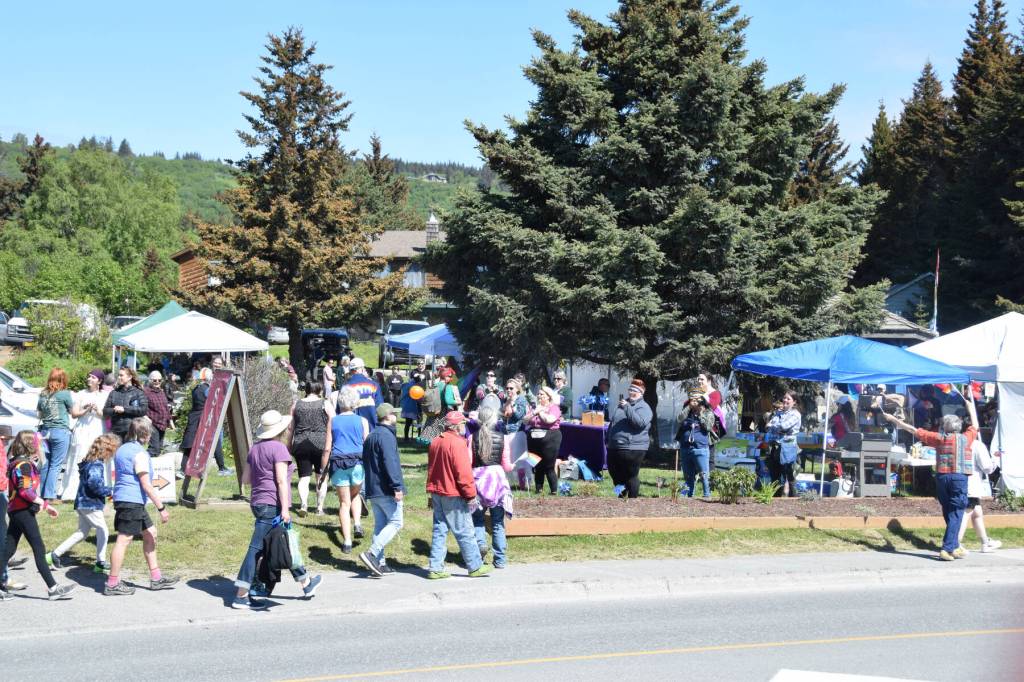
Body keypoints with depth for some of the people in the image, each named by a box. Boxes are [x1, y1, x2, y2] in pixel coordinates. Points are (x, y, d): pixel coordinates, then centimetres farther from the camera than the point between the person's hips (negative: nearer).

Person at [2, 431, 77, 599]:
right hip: (23, 511, -10)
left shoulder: (22, 463, 17)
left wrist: (46, 505, 21)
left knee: (8, 550, 10)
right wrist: (40, 501, -10)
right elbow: (25, 490, -23)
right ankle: (53, 589, -6)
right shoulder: (24, 464, -14)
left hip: (15, 511, 10)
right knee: (39, 550, -8)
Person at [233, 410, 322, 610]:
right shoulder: (278, 448, -13)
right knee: (256, 549, -7)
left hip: (257, 502, 9)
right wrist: (285, 508, -18)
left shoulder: (255, 448, 11)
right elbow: (281, 480, -18)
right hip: (272, 505, -9)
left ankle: (306, 583, 32)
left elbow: (245, 478, 14)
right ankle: (241, 596, -5)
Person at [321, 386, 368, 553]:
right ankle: (357, 524, 4)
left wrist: (322, 470, 9)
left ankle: (347, 542, 3)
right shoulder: (362, 421, 3)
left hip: (338, 464, 0)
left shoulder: (333, 421, 4)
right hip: (358, 463, 0)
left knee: (344, 502, 7)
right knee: (355, 494, 26)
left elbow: (327, 448, 3)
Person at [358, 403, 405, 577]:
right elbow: (390, 463, -22)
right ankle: (372, 554, -17)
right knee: (395, 522, -6)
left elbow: (366, 463, 23)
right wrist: (397, 487, -23)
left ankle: (379, 563, 11)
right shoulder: (386, 435, -13)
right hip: (386, 490, -10)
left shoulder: (370, 436, 17)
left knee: (380, 524, 12)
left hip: (372, 490, 10)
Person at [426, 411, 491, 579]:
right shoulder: (457, 443, -16)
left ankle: (435, 568, 9)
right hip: (453, 495, -8)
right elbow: (464, 472, -20)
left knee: (440, 530, 10)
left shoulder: (435, 442, 11)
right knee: (465, 532, 1)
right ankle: (475, 567, 8)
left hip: (436, 492, 8)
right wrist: (471, 494, -12)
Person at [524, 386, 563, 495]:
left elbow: (549, 420, -21)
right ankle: (538, 488, 17)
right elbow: (525, 421, 7)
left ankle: (554, 490, 0)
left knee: (549, 467, -6)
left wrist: (540, 412, -7)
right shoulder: (535, 407, 15)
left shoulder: (554, 408, -3)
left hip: (549, 439, -6)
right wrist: (534, 412, -6)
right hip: (534, 440, 6)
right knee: (537, 466, 10)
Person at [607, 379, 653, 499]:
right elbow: (612, 422, 29)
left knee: (631, 476, -4)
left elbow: (640, 422, -25)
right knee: (614, 473, 18)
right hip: (614, 447, 8)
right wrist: (608, 439, 25)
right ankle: (621, 496, 36)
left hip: (632, 448, -8)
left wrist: (627, 408, -26)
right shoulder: (622, 403, 19)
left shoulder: (644, 407, -6)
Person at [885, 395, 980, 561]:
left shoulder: (939, 437, 6)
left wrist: (893, 419, 18)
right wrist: (971, 409, 41)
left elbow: (914, 430, 10)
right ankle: (947, 549, -14)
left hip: (942, 477, 3)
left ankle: (954, 547, 20)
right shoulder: (965, 438, 4)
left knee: (949, 514, 14)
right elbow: (975, 426, 25)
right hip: (959, 477, -3)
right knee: (956, 515, -4)